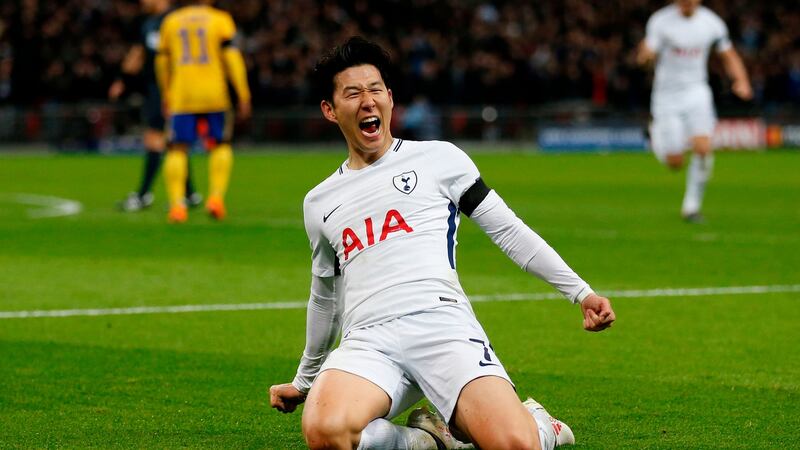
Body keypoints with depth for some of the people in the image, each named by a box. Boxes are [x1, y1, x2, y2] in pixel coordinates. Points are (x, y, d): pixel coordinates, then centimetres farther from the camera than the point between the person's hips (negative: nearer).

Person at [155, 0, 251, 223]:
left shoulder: (170, 21, 11)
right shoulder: (220, 20, 2)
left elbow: (162, 62, 18)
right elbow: (232, 57, -5)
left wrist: (166, 96, 30)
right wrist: (243, 95, -2)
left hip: (181, 96, 1)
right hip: (214, 95, -1)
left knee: (177, 149, 3)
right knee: (220, 145, 13)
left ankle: (177, 204, -8)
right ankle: (216, 196, 0)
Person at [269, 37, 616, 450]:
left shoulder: (438, 158, 14)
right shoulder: (319, 203, 24)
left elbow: (509, 232, 14)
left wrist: (580, 292, 6)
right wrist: (304, 381, 46)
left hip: (441, 320, -2)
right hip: (367, 340, 2)